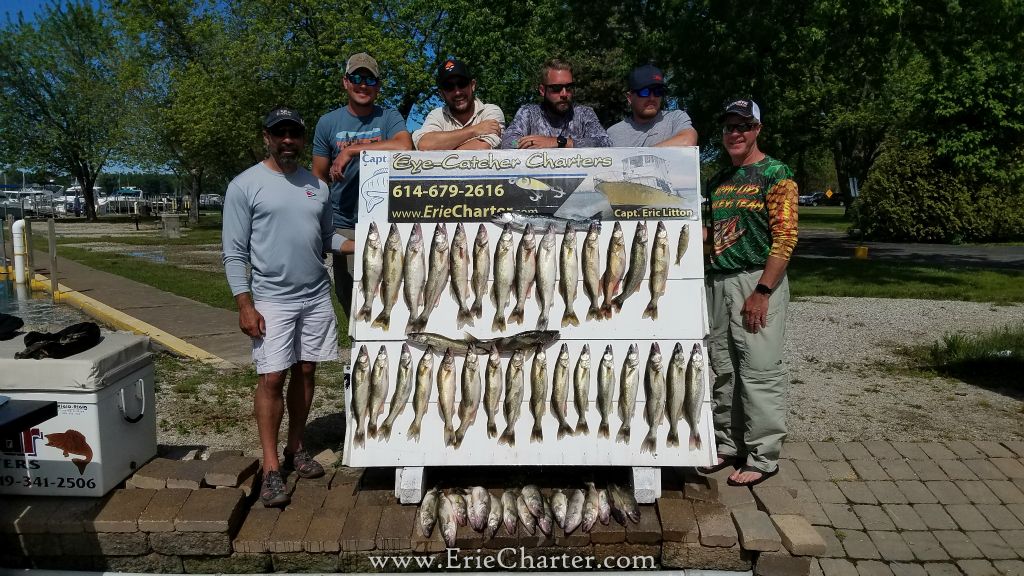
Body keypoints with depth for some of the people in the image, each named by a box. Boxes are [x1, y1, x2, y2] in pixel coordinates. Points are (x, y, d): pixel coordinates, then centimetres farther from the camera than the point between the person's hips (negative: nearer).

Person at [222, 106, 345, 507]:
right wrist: (245, 305, -12)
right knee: (272, 378, -4)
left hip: (317, 296, 5)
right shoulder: (245, 186, -4)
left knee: (306, 372, 11)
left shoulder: (317, 186, 10)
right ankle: (271, 468, 5)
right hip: (272, 300, -4)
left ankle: (296, 448, 25)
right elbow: (234, 253, -5)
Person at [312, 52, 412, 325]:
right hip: (344, 225, 2)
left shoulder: (389, 117, 2)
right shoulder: (328, 123, 7)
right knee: (349, 299, 8)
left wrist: (352, 150, -19)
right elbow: (318, 178, 10)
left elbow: (404, 147, -21)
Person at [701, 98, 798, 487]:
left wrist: (762, 291, -17)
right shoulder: (717, 181, 16)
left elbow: (785, 236, -11)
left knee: (759, 371, -5)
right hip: (718, 281, 7)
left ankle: (763, 458, 6)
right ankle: (729, 446, 23)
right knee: (723, 370, 10)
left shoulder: (776, 174, -4)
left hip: (758, 281, -6)